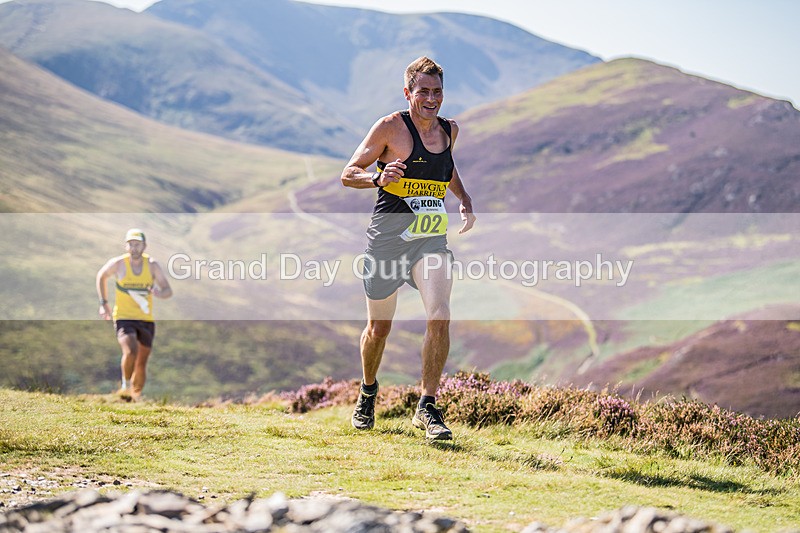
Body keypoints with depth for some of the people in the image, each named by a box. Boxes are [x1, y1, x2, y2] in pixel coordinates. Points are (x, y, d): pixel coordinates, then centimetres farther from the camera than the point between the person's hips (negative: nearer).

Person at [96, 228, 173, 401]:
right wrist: (103, 303, 9)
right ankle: (126, 385, -4)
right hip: (124, 318, -3)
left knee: (142, 363, 9)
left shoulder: (152, 265, -3)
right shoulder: (118, 263, -7)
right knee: (131, 351, -27)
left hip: (146, 320, 3)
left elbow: (168, 290, 0)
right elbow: (101, 276, 12)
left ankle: (136, 395, 28)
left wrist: (159, 293, -24)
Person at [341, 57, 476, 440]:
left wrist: (464, 199, 15)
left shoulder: (449, 131, 8)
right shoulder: (390, 127, -8)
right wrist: (378, 179, -26)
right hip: (387, 236, -3)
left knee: (439, 318, -18)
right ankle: (368, 394, 38)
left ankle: (427, 408, -7)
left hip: (431, 239, 3)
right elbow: (348, 174, -5)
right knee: (379, 327, 10)